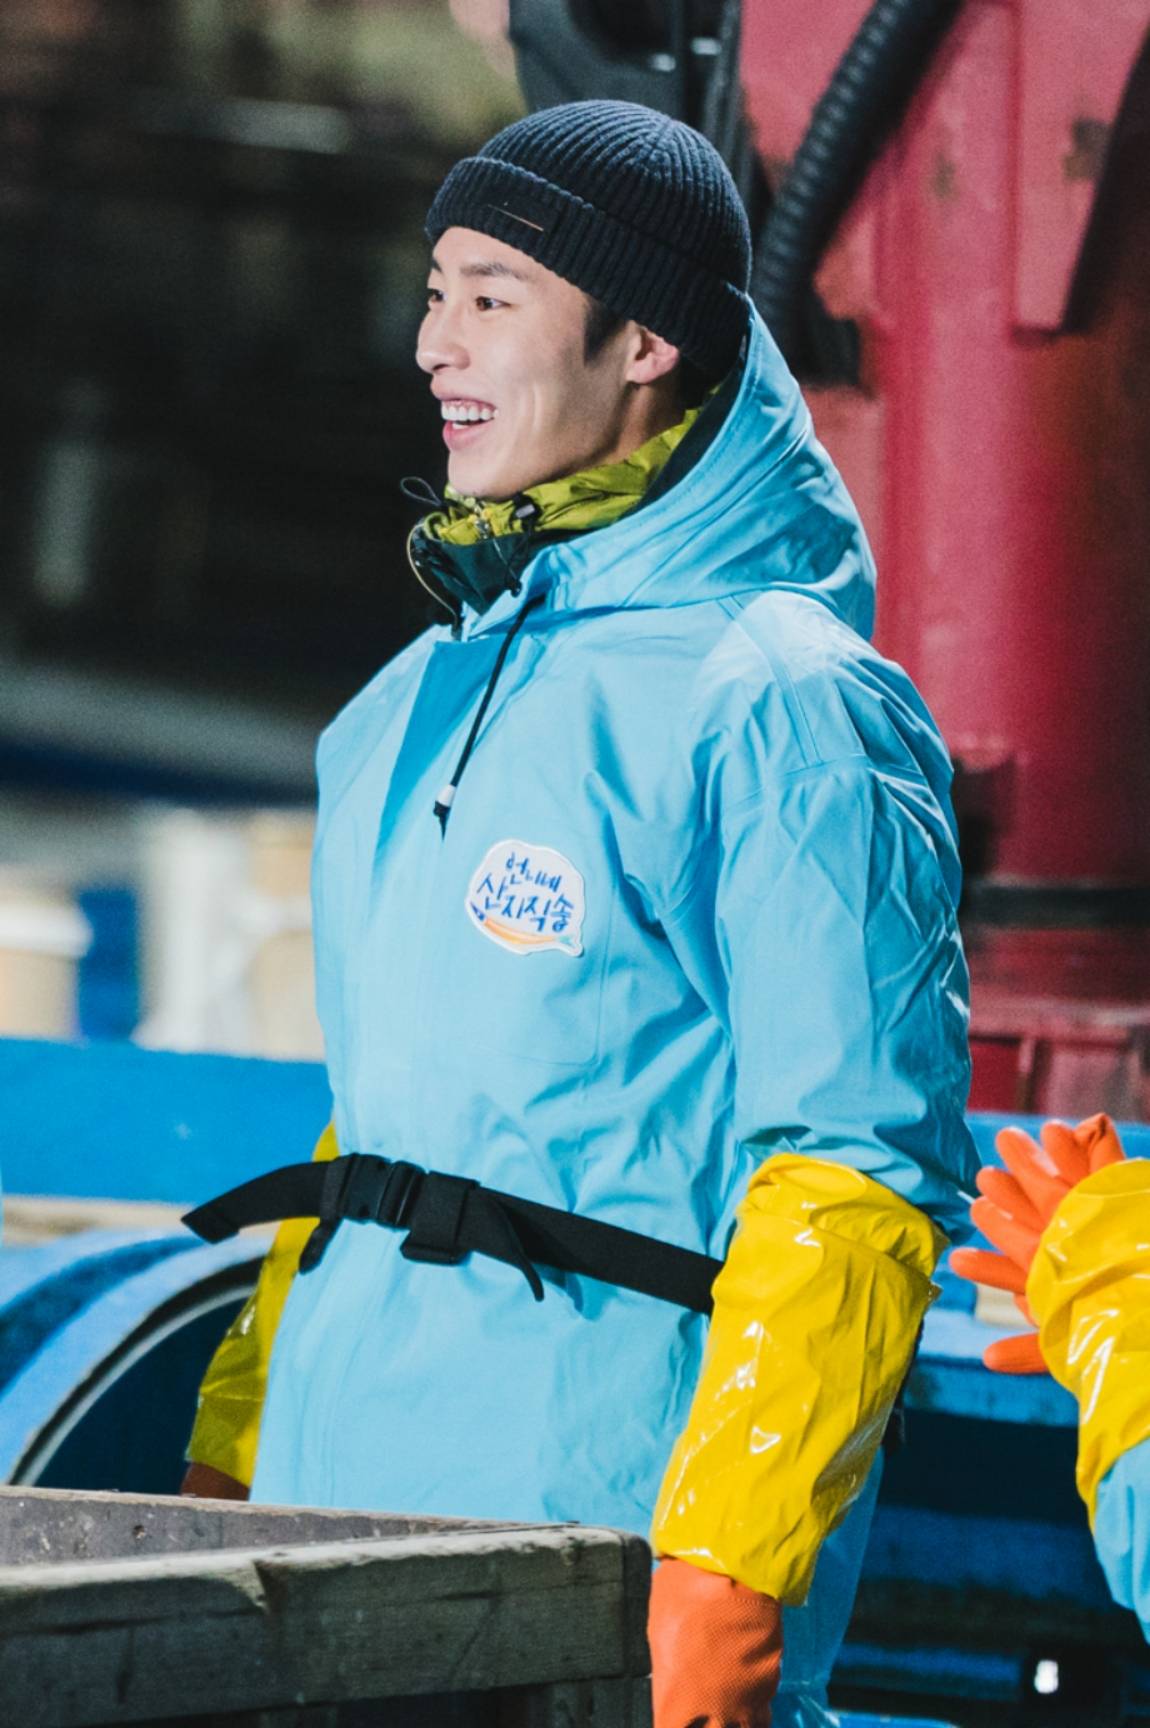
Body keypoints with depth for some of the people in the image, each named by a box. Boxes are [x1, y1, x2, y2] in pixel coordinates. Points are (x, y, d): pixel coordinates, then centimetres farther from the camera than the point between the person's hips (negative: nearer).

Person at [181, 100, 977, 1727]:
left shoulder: (780, 705, -8)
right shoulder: (418, 704, 17)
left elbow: (857, 1181, -14)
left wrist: (724, 1588, -20)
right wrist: (227, 1465, 19)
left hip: (590, 1528, -7)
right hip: (337, 1502, 7)